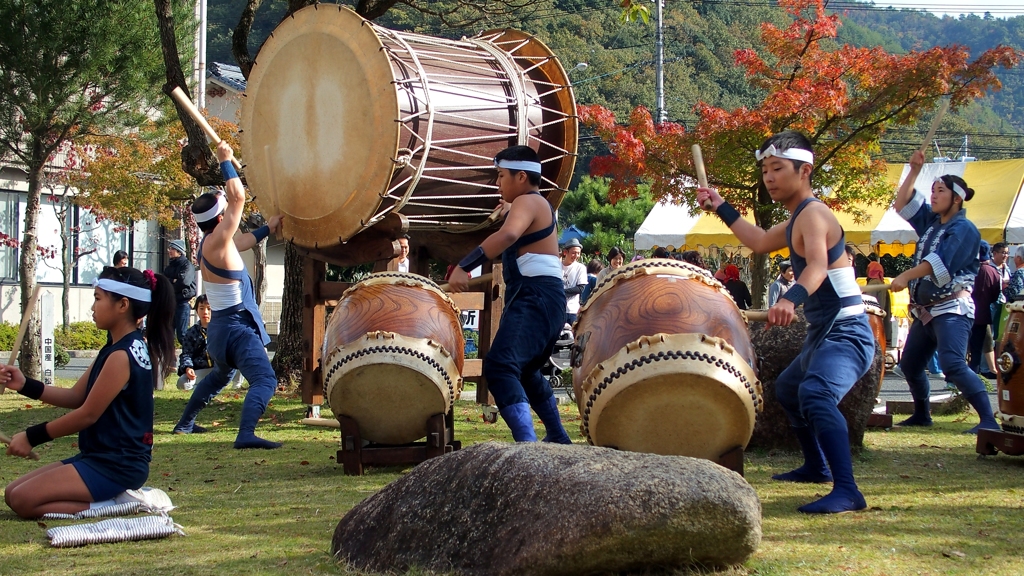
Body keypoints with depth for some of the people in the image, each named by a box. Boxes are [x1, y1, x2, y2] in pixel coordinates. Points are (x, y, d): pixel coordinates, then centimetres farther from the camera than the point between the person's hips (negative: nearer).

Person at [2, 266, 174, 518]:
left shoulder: (121, 355, -19)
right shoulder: (116, 349, 13)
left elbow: (87, 414, -17)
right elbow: (75, 397, 11)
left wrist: (32, 436, -8)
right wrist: (24, 385, 1)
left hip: (118, 466, -10)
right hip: (101, 458, 10)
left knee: (23, 500, -18)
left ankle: (110, 505, -9)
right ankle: (115, 497, 7)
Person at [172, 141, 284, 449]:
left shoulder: (210, 245, 10)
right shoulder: (216, 242, -17)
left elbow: (242, 242, 30)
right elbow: (238, 197, -18)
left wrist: (267, 228, 28)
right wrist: (225, 161, -9)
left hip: (221, 327, 10)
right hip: (237, 327, -10)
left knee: (220, 376, 33)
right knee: (265, 380, -22)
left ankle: (185, 423, 42)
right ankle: (246, 434, -39)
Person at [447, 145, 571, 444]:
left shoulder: (527, 202, -8)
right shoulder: (539, 205, 24)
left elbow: (508, 234, -31)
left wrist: (464, 267, -35)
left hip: (535, 299, -11)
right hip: (548, 300, 11)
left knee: (499, 366, -26)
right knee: (525, 371, 29)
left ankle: (527, 444, -41)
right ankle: (558, 438, 41)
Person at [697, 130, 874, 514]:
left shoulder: (813, 213, -17)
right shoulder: (796, 220, 14)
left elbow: (818, 265, -37)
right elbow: (760, 242, 34)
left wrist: (791, 298, -56)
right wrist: (721, 207, 31)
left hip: (846, 334, -11)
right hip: (823, 335, 11)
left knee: (815, 394, -36)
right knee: (787, 389, 32)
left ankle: (847, 490, -44)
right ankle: (816, 467, 49)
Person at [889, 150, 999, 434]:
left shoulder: (964, 228, -10)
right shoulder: (930, 221, 14)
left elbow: (941, 261, -23)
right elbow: (901, 205, 16)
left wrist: (905, 277, -30)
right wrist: (914, 171, 9)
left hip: (952, 308, -9)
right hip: (926, 309, 9)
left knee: (953, 365, -24)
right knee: (910, 364, 14)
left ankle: (989, 420, -26)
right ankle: (922, 414, 30)